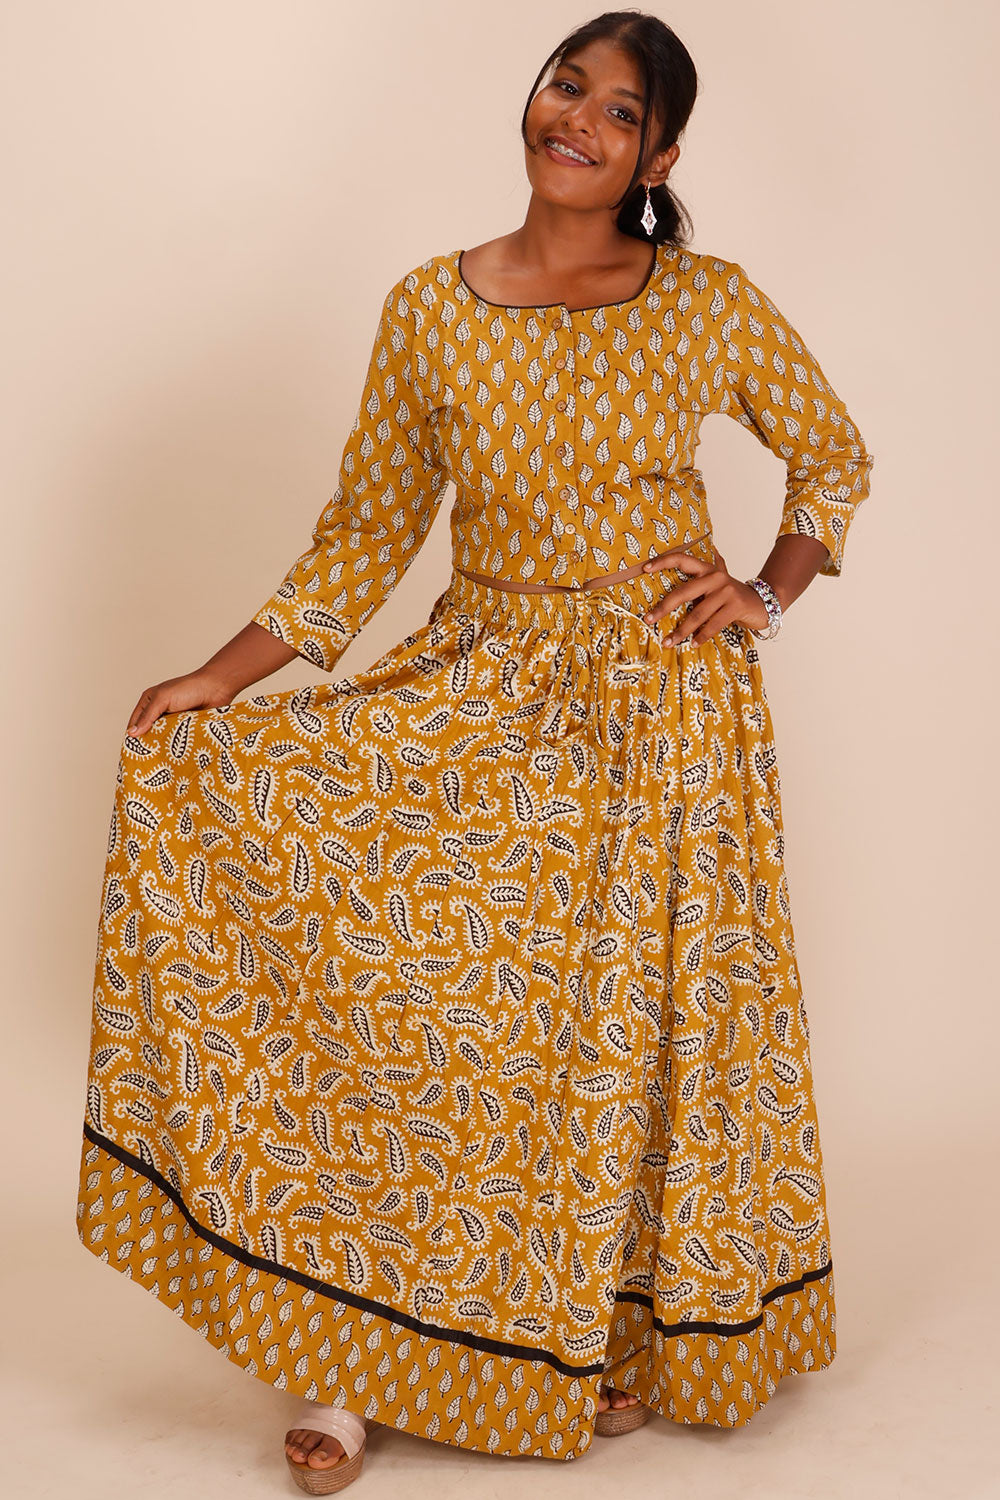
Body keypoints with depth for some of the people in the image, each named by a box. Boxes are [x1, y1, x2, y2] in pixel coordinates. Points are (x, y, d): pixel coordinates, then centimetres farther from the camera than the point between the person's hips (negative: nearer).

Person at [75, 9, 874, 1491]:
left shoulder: (711, 306, -3)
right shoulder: (428, 307, 0)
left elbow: (835, 454, 12)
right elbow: (366, 532, 3)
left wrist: (769, 593, -2)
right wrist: (217, 677, -4)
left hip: (662, 703, -1)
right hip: (482, 691, 1)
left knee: (636, 1018, 4)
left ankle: (628, 1330, 27)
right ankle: (361, 1339, 2)